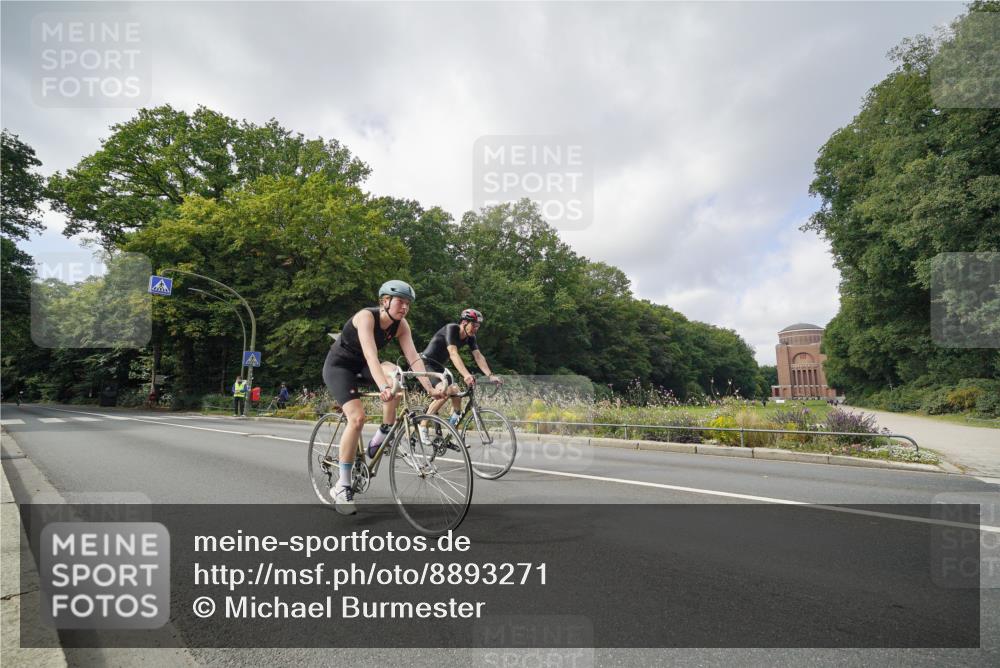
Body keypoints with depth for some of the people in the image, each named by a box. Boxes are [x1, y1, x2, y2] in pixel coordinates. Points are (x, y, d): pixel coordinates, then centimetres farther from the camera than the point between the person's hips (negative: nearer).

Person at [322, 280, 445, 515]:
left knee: (394, 373, -27)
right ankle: (342, 487, -10)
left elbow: (414, 358, -17)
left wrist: (430, 388, -29)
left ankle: (379, 440, -12)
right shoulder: (366, 316, -27)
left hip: (360, 367, 5)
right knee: (357, 417, -23)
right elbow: (370, 354, -41)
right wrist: (383, 386, -54)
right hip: (338, 365, -5)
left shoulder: (401, 325, -10)